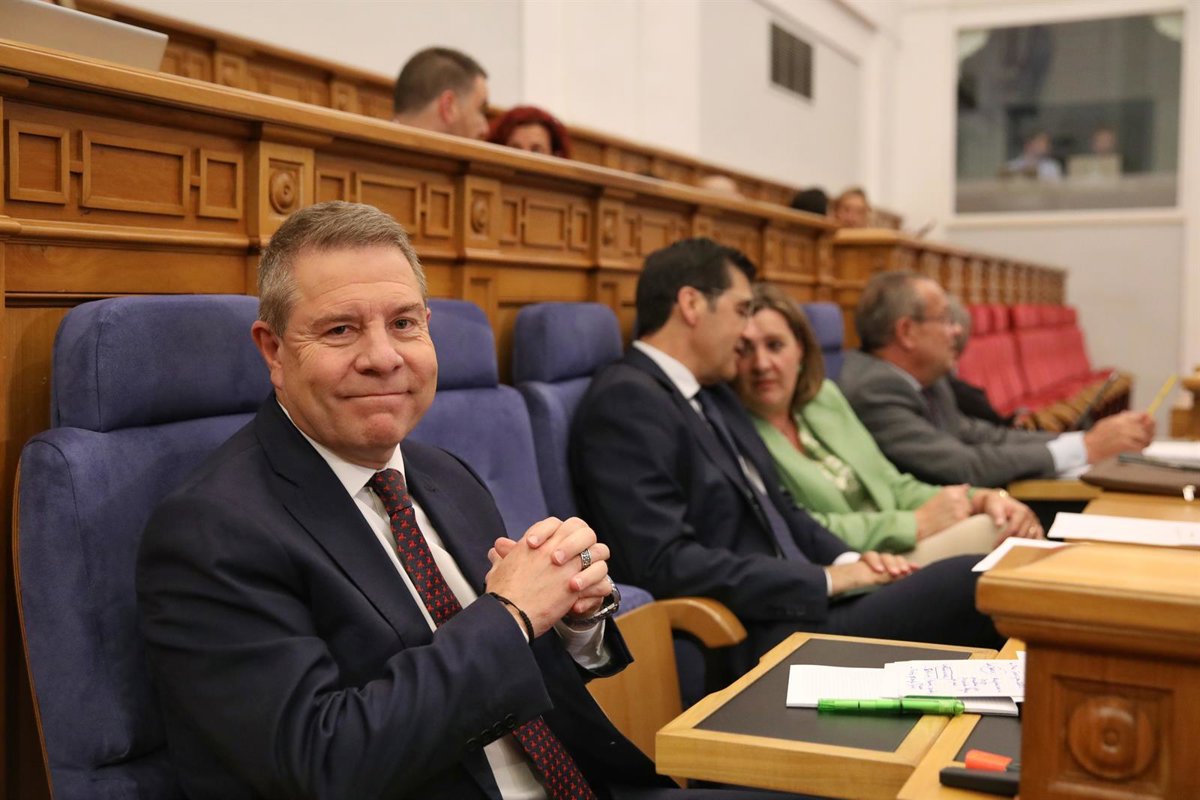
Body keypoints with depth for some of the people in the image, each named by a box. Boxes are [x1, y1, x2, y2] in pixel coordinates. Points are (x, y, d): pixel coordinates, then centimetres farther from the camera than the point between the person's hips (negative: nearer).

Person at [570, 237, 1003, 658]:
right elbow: (666, 565, -21)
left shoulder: (713, 397, 17)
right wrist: (825, 579, -15)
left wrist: (850, 561, 1)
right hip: (757, 638, -9)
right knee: (971, 583, -18)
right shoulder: (625, 402, -13)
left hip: (802, 604, 9)